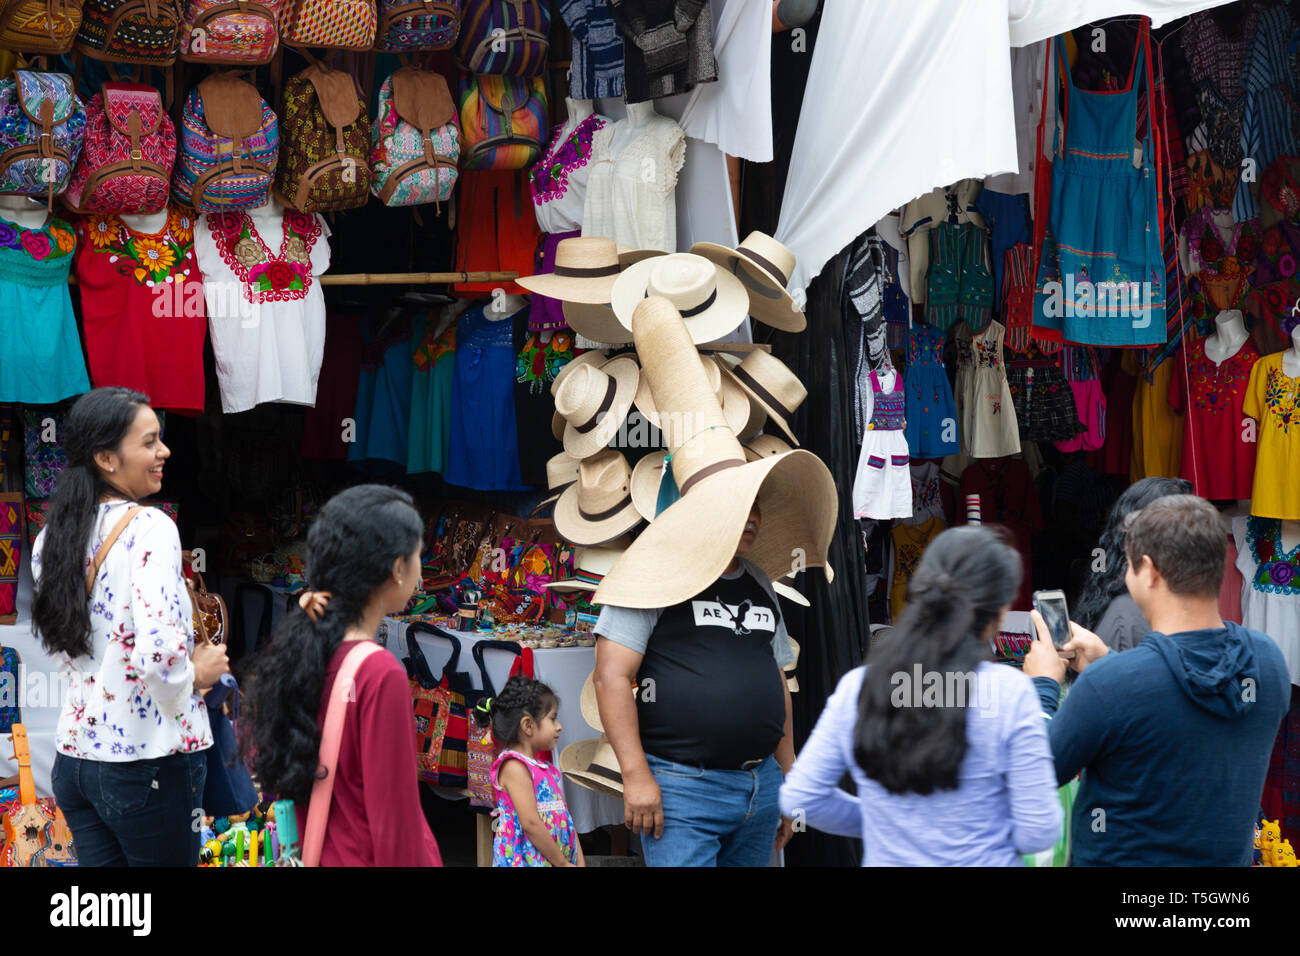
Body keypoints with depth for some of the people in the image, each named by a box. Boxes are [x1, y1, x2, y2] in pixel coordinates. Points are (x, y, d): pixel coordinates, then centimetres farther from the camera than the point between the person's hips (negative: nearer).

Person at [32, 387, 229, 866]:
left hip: (76, 753, 7)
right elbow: (158, 652, -28)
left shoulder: (53, 537, 6)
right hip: (149, 762, -7)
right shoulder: (149, 529, -17)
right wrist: (196, 674, -9)